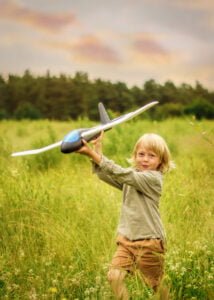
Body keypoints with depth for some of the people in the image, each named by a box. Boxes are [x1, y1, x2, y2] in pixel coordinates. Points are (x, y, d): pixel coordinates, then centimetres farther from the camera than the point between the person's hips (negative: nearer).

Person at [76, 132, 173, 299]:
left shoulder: (154, 178, -14)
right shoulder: (132, 175, 9)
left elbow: (123, 174, -25)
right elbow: (104, 174, -3)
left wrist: (93, 154, -31)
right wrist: (97, 147, -17)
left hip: (149, 242, -6)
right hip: (126, 240, 6)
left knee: (157, 285, 8)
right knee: (114, 276, -13)